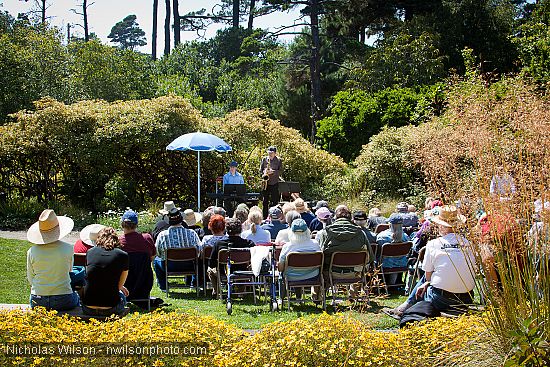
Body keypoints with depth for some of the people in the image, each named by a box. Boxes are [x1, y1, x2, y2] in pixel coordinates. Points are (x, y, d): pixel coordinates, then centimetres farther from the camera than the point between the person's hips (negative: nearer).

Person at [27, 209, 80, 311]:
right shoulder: (68, 248, -12)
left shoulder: (32, 252, -9)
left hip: (38, 302, 2)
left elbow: (30, 280, 2)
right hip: (64, 301, -2)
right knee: (76, 297, 34)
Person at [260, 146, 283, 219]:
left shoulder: (278, 160, 1)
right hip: (266, 183, 2)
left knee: (274, 201, -1)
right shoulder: (264, 159, 7)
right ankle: (265, 217, 11)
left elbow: (281, 171, -4)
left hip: (274, 183, -2)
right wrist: (263, 175, -7)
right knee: (265, 201, 5)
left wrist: (273, 171, -18)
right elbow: (260, 170, 11)